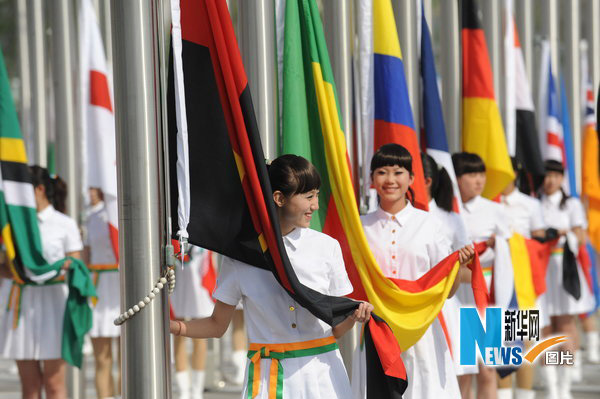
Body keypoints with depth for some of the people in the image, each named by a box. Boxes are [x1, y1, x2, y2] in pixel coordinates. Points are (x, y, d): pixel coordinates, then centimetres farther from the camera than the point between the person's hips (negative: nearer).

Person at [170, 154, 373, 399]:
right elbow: (217, 325, 8)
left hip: (322, 377, 1)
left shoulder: (326, 247, 2)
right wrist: (174, 326, -8)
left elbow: (337, 328, 5)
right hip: (268, 377, -1)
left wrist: (355, 315, -16)